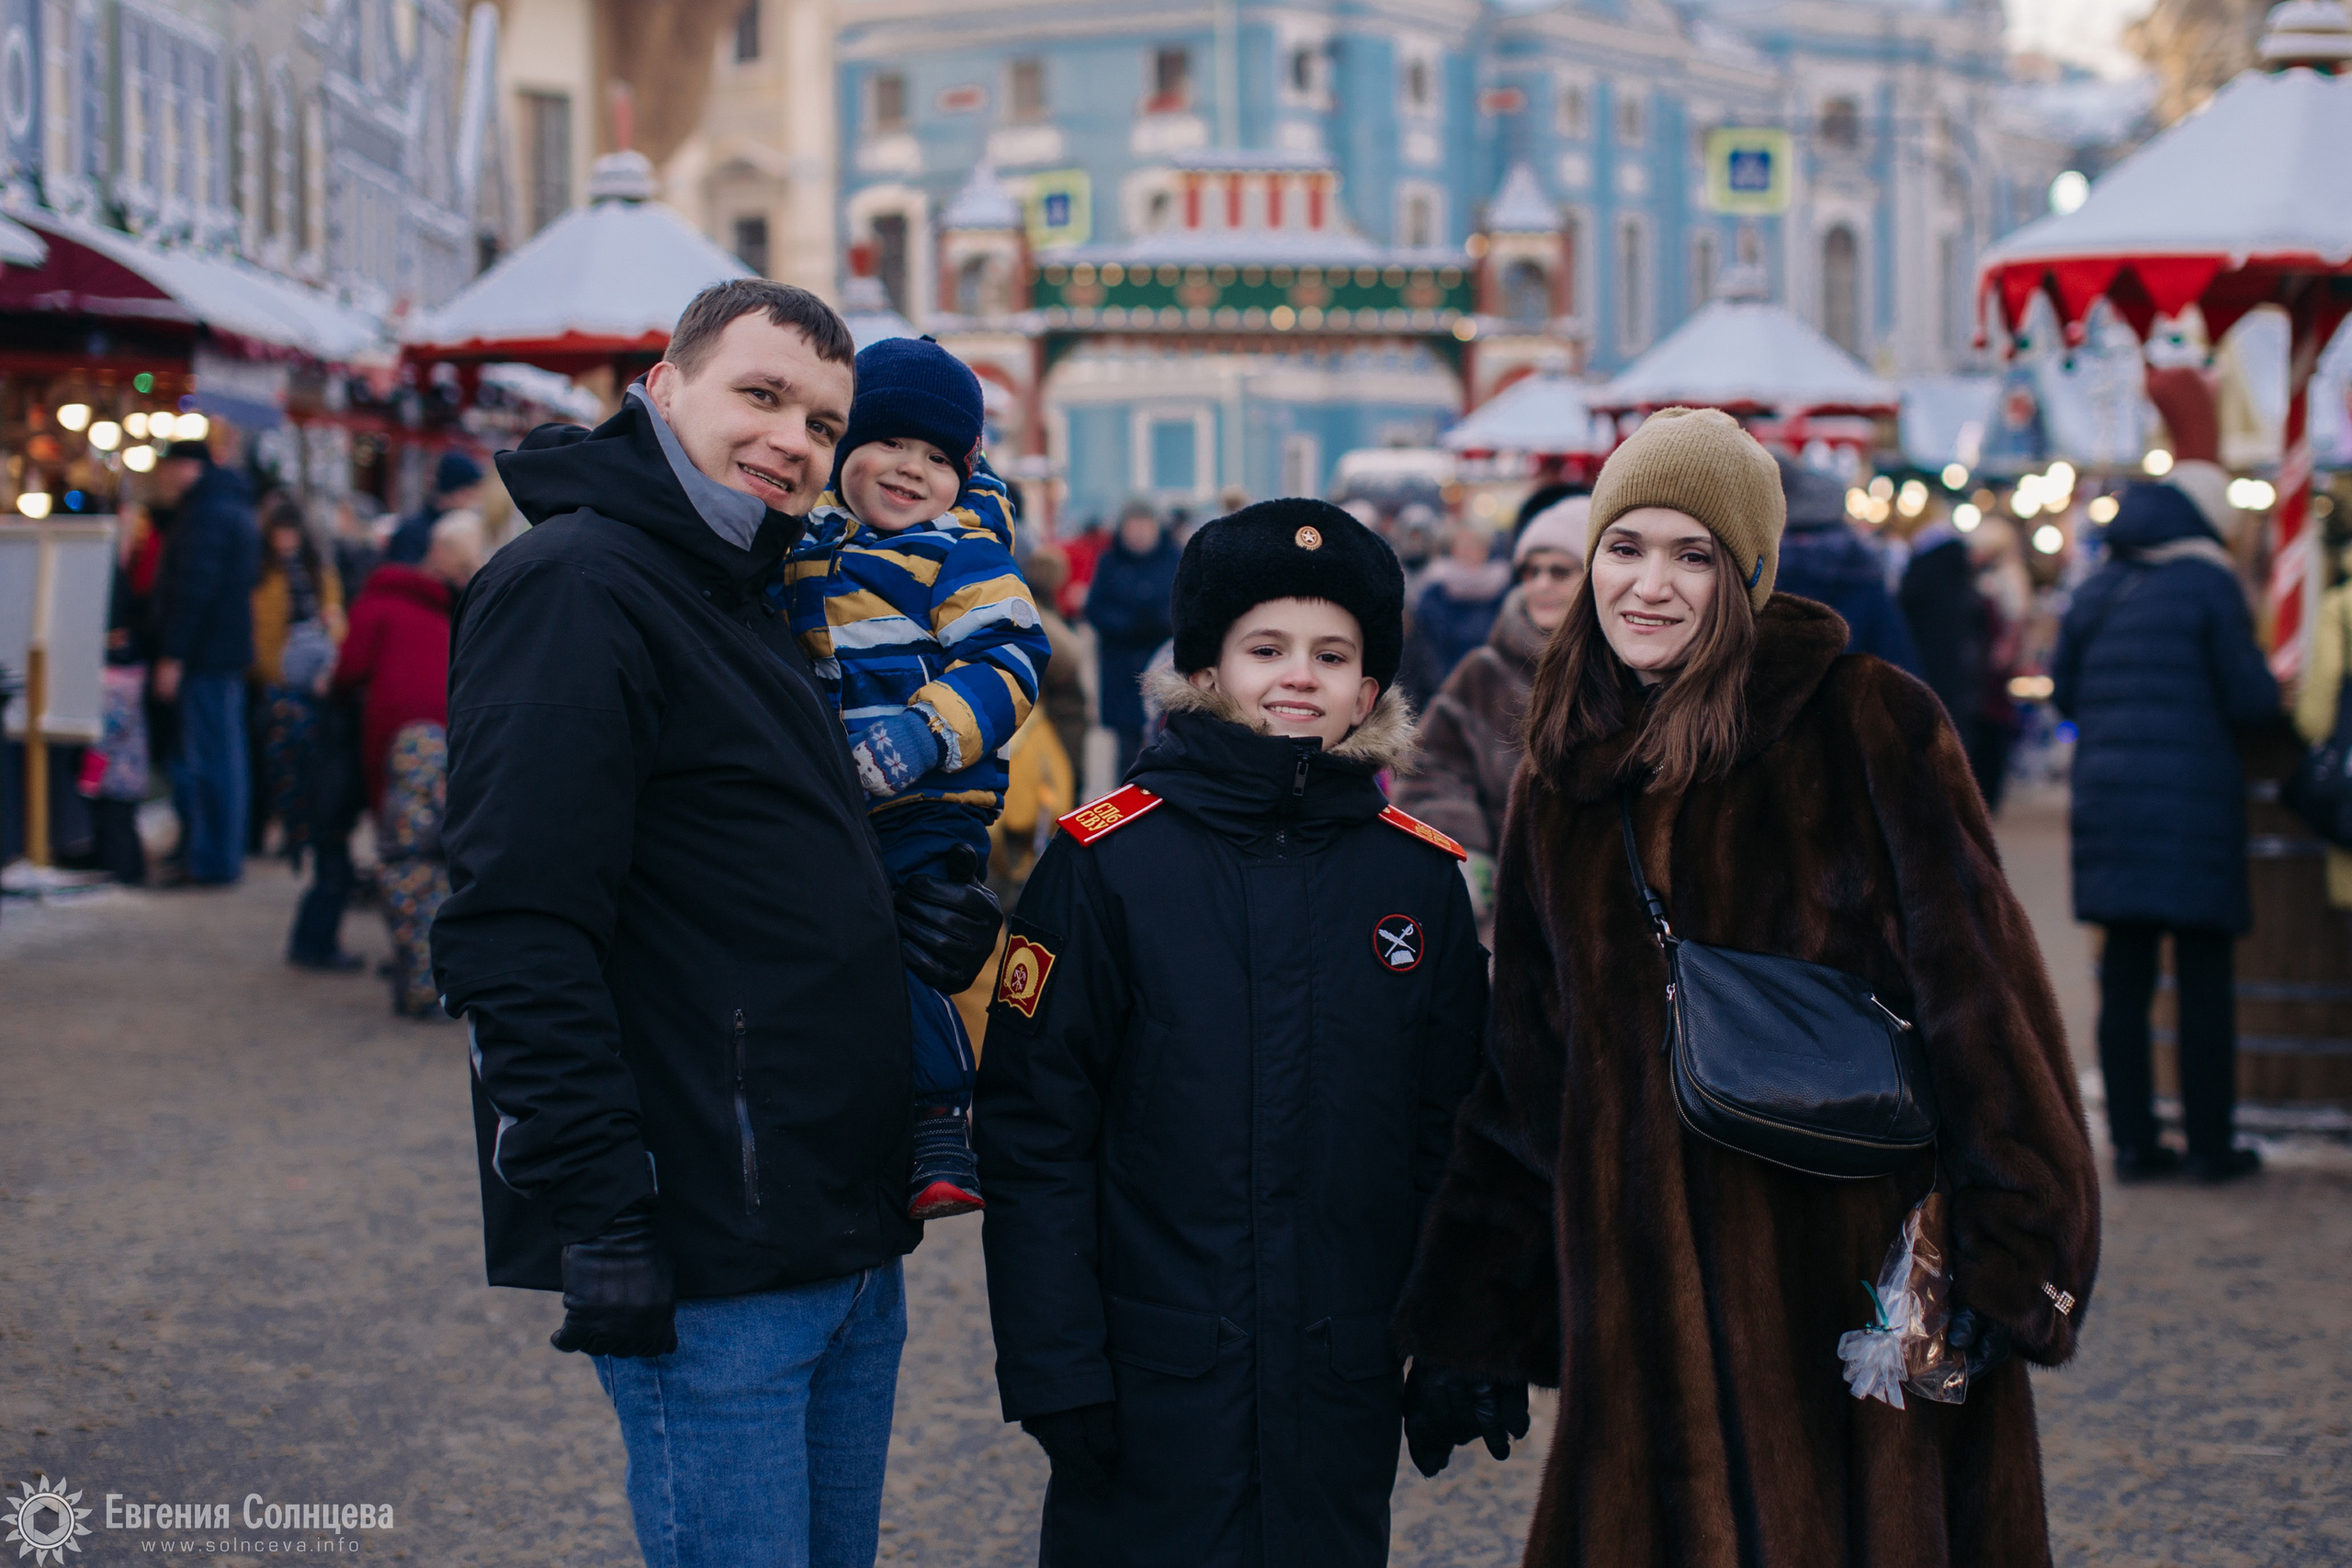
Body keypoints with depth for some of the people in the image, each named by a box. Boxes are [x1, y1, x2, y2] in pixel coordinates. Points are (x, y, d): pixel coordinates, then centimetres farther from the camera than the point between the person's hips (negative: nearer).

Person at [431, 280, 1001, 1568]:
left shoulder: (751, 605, 18)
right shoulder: (575, 591, -12)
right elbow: (518, 935, -21)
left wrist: (927, 928, 5)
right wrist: (595, 1219, -24)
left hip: (846, 1245, 10)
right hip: (706, 1257, -10)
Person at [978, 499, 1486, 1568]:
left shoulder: (1419, 877, 3)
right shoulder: (1108, 862, -6)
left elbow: (1449, 1138, 9)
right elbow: (1033, 1134, -6)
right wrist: (1053, 1363, -11)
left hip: (1345, 1388, 3)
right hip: (1152, 1386, -3)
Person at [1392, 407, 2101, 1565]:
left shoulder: (1869, 727, -4)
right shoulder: (1564, 783, 11)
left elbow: (1979, 989, -7)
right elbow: (1523, 1077, 15)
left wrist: (2011, 1255, -14)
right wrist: (1472, 1330, 13)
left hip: (1864, 1284, -4)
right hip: (1651, 1320, 4)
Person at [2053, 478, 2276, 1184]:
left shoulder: (2093, 594, 8)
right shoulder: (2208, 584, -7)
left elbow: (2063, 690, 15)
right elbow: (2253, 700, -9)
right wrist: (2268, 686, 13)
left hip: (2107, 803, 5)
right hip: (2194, 804, -5)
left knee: (2124, 980, 9)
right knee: (2204, 982, 3)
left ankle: (2132, 1143, 10)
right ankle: (2210, 1145, 7)